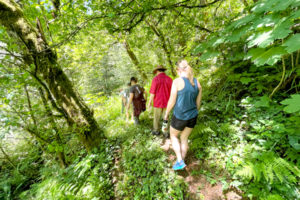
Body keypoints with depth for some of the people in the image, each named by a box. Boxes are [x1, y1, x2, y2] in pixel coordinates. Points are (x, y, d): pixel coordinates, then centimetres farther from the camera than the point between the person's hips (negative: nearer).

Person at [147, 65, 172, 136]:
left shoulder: (155, 79, -12)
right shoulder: (169, 79, 0)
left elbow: (153, 93, -14)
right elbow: (172, 92, 3)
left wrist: (149, 103, -4)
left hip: (158, 102, -3)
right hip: (166, 103, 3)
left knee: (156, 118, 15)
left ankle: (156, 131, 30)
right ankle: (166, 132, 22)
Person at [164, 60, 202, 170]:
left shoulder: (177, 81, -18)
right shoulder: (197, 82, 0)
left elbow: (172, 102, -16)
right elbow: (198, 102, 7)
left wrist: (166, 114, 1)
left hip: (179, 117, -6)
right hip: (192, 116, 6)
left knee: (173, 135, 23)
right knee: (184, 138, 24)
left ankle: (180, 161, 22)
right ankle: (181, 162, 40)